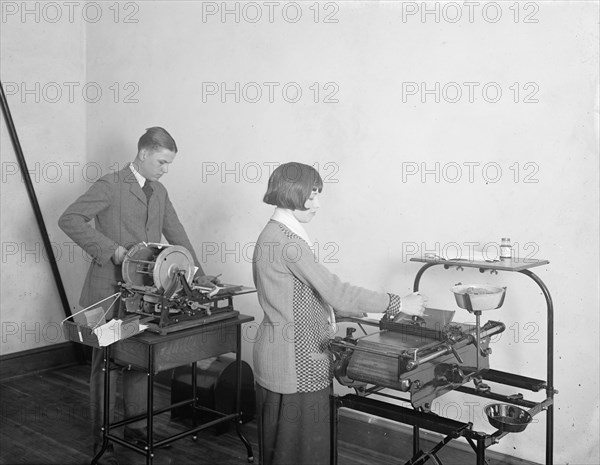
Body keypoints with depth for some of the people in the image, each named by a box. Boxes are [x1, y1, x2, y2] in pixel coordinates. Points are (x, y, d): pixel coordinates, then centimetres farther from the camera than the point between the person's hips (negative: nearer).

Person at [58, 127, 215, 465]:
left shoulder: (160, 192, 11)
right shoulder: (110, 186, -10)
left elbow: (177, 234, 15)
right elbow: (69, 219, -16)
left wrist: (199, 275, 7)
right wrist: (111, 249, -22)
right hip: (111, 290, -6)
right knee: (107, 364, 4)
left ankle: (135, 425, 28)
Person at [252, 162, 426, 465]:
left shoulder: (275, 234, 11)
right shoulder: (286, 240, -21)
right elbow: (334, 290, -23)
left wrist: (354, 312, 14)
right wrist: (397, 304, -18)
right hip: (296, 361, -10)